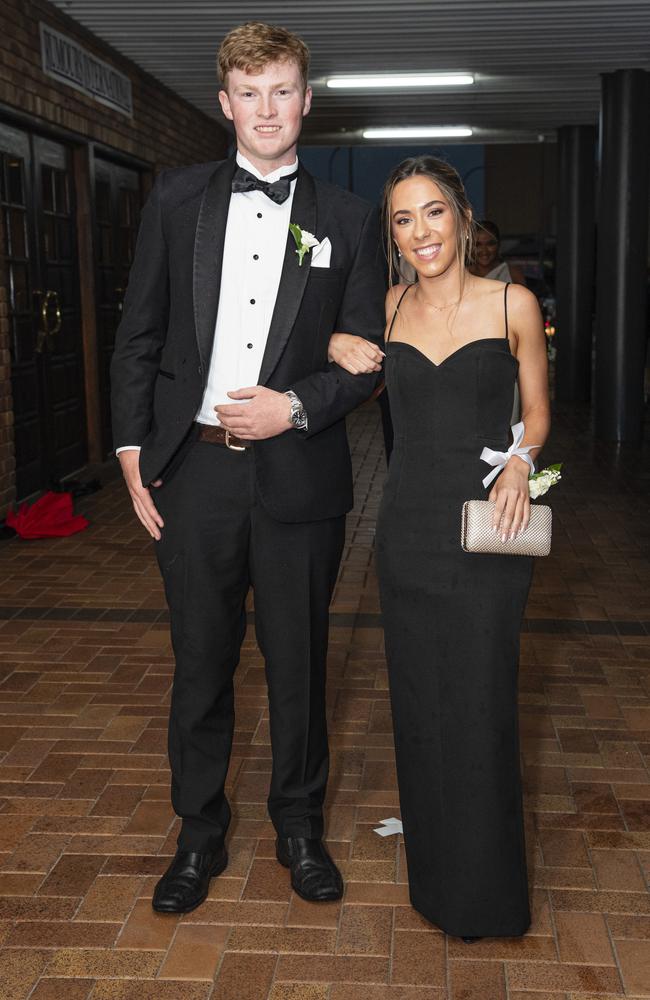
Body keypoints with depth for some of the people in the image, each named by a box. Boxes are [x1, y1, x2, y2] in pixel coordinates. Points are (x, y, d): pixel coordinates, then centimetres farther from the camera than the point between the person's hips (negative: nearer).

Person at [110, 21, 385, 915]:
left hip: (299, 474, 0)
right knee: (201, 663, 11)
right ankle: (200, 835, 30)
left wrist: (295, 407, -12)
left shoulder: (349, 220, 4)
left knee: (298, 664, 11)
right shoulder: (177, 200, 7)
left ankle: (300, 826, 32)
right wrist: (132, 447, 1)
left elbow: (369, 356, 4)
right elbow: (139, 334, 7)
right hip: (194, 471, 1)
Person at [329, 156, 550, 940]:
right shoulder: (388, 307, 6)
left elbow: (537, 410, 6)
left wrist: (520, 461, -15)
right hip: (408, 523, 3)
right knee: (418, 702, 11)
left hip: (487, 523, -3)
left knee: (479, 703, 1)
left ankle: (484, 890, 21)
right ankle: (433, 873, 32)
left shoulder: (513, 304, -2)